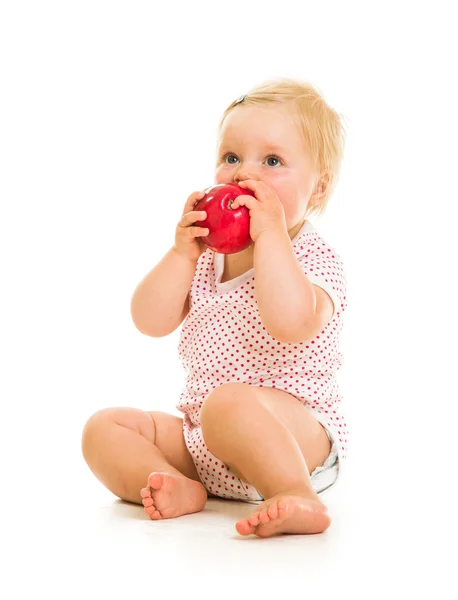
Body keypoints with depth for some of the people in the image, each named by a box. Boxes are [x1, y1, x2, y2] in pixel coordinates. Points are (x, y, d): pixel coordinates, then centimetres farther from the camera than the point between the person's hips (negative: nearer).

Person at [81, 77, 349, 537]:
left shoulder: (314, 258, -7)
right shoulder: (206, 256, 13)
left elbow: (290, 321, -31)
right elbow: (150, 321, 3)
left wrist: (271, 232, -25)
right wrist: (183, 252, -8)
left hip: (298, 435, -8)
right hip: (197, 438, 8)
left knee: (230, 403, -39)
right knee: (105, 428, -6)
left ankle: (297, 498, -31)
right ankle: (182, 489, -24)